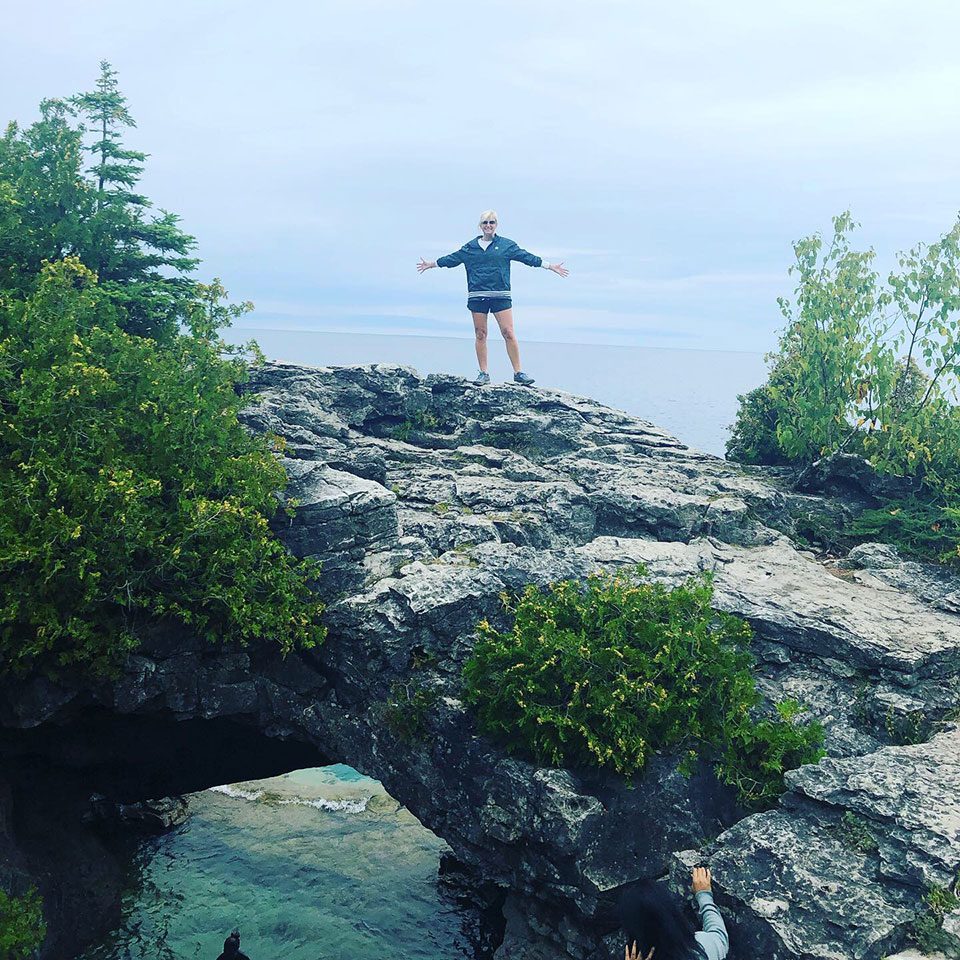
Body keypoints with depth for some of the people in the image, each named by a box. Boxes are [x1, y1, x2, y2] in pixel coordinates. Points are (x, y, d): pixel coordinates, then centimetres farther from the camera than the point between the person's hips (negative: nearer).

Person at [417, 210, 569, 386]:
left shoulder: (506, 245, 9)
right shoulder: (470, 247, 13)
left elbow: (527, 257, 10)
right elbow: (452, 259, 23)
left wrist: (550, 266, 8)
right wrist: (431, 264, 29)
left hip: (501, 296, -2)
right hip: (477, 296, 2)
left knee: (508, 333, -9)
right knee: (480, 335, 2)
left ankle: (518, 372, -6)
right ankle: (483, 373, 8)